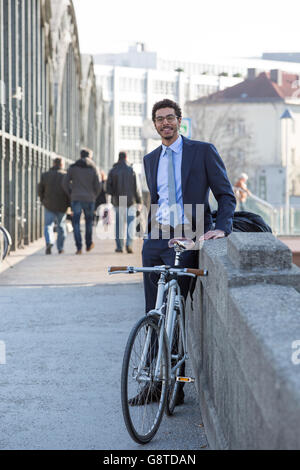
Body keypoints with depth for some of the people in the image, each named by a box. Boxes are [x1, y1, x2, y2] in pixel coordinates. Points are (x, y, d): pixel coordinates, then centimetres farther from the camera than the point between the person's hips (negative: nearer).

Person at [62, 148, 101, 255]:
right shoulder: (93, 168, 0)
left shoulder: (73, 167, 1)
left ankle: (79, 248, -7)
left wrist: (70, 194, 12)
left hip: (76, 198, 0)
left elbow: (65, 183, -1)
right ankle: (89, 245, 29)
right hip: (89, 199, 0)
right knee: (89, 222, 18)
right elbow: (98, 186, -2)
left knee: (76, 223, 2)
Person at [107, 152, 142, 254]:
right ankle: (129, 244, -15)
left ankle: (119, 246, 9)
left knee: (119, 224, 9)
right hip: (130, 201, -2)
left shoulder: (112, 171, 0)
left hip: (117, 202, 2)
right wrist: (139, 200, 3)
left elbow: (108, 188, -3)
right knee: (130, 223, 2)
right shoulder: (131, 171, -4)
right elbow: (136, 188, -4)